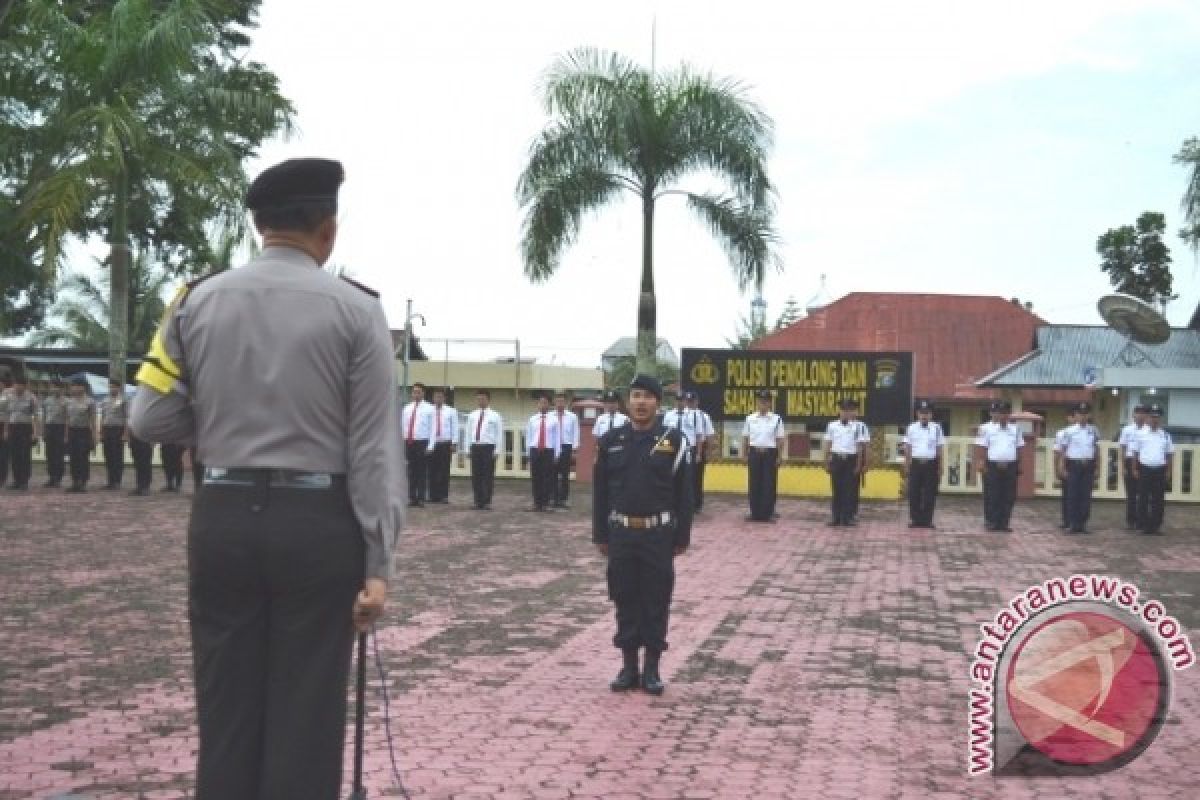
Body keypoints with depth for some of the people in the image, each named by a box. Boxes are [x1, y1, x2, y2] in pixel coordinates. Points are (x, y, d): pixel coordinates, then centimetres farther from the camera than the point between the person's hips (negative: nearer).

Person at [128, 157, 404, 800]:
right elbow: (374, 448, -9)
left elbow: (150, 420, 3)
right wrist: (378, 565, -6)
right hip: (318, 523, -3)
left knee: (225, 709, 12)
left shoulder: (196, 302, 3)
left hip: (223, 518, 3)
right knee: (306, 714, 6)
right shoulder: (355, 310, -6)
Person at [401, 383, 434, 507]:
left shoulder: (429, 408, 1)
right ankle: (412, 498, 11)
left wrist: (430, 446, -11)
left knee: (422, 471, -2)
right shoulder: (407, 408, 14)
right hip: (409, 442, 4)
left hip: (422, 443, -4)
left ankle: (421, 498, 2)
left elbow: (432, 428, -4)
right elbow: (402, 426, 14)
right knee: (412, 471, 6)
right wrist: (401, 443, 8)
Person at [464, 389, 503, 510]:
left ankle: (487, 502, 4)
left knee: (488, 476, -2)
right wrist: (468, 449, 8)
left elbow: (499, 434, -3)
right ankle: (478, 501, 12)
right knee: (476, 475, 5)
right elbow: (468, 433, 13)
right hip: (475, 447, 4)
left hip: (488, 447, -4)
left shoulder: (494, 416, -1)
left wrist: (497, 450, -9)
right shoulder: (472, 415, 11)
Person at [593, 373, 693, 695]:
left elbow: (684, 493, -1)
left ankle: (652, 669, 14)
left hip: (659, 534, -2)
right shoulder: (610, 440, 2)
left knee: (656, 602, 5)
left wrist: (682, 537, -3)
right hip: (621, 534, 2)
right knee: (625, 601, 7)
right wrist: (600, 535, 4)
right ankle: (628, 666, 17)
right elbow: (600, 491, 6)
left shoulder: (673, 440, -3)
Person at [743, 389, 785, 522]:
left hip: (770, 453, -2)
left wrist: (779, 457, -4)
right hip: (754, 453, 2)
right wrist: (745, 455, 3)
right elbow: (745, 438, 8)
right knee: (754, 483, 4)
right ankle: (755, 512, 12)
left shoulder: (776, 419, -1)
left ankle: (767, 513, 8)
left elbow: (780, 439, 0)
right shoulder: (750, 419, 4)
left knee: (769, 484, 1)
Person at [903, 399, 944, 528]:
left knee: (930, 494, 0)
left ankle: (927, 519, 6)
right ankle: (915, 519, 6)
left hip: (931, 464, 0)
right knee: (914, 493, -1)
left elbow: (940, 448, 6)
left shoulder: (936, 428, 5)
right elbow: (907, 448, 9)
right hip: (916, 463, 0)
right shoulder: (912, 428, 6)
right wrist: (907, 465, 3)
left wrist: (940, 468, 3)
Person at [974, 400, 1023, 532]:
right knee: (992, 496, -3)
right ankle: (991, 522, 4)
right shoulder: (986, 428, 0)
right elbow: (981, 447, -5)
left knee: (1009, 497, 3)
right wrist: (980, 462, -14)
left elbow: (1019, 447, 16)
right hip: (992, 467, -4)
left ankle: (1003, 523, 10)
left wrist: (1017, 463, 8)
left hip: (1010, 467, 4)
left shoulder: (1015, 429, 14)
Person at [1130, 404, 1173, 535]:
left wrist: (1168, 471, 5)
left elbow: (1169, 454, 11)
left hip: (1160, 470, 2)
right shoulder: (1140, 434, 1)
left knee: (1159, 500, 4)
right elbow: (1135, 453, 2)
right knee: (1143, 499, 0)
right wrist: (1135, 469, -3)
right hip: (1144, 469, -2)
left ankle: (1156, 525, 12)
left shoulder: (1165, 435, 8)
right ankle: (1143, 525, 6)